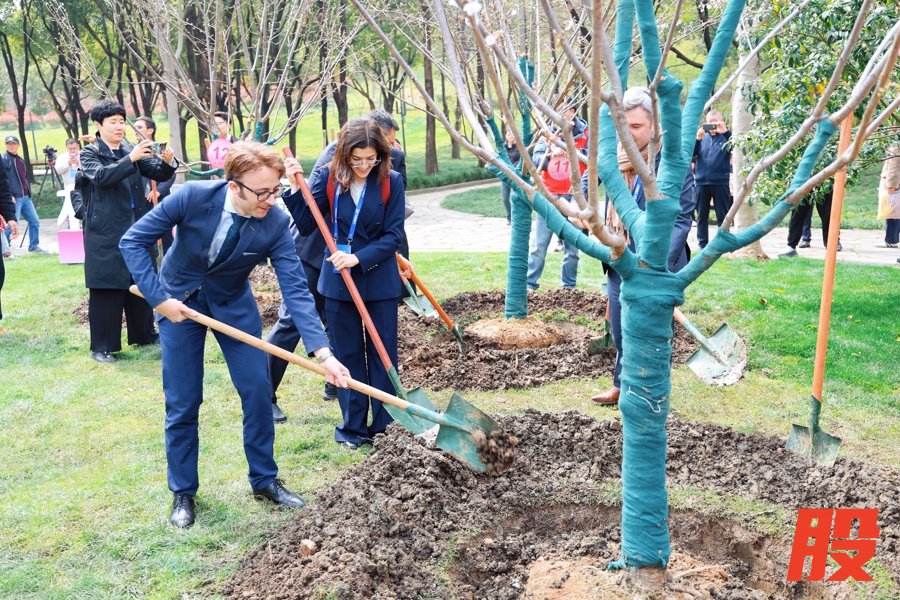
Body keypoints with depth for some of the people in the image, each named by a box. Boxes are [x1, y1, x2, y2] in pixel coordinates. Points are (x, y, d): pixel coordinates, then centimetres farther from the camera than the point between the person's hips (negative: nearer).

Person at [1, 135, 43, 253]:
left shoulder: (20, 160, 19)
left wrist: (29, 192, 19)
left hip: (26, 198, 8)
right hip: (14, 198, -8)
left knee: (35, 221, 7)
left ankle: (34, 246, 19)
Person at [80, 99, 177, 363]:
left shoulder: (131, 149, 10)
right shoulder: (90, 153, -2)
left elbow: (159, 174, 1)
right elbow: (101, 176, -21)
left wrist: (167, 161, -21)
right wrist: (131, 159, -31)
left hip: (138, 229, 5)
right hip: (106, 232, -5)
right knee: (106, 288, -1)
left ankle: (143, 334, 28)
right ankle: (102, 346, 6)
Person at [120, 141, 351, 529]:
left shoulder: (275, 223, -24)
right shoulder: (193, 197, -29)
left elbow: (295, 290, -27)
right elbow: (133, 241, -20)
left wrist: (322, 351, -36)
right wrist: (159, 298, -26)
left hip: (234, 303, 2)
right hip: (179, 301, -2)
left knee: (257, 391, 0)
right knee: (182, 402, 1)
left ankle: (264, 479, 20)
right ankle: (182, 492, 19)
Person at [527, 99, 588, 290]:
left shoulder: (584, 133, 3)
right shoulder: (547, 132, 9)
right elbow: (536, 160, 0)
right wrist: (550, 154, -19)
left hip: (573, 196, -1)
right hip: (548, 195, 1)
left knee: (572, 245, 4)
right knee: (538, 244, 0)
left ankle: (569, 286, 13)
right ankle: (529, 283, 6)